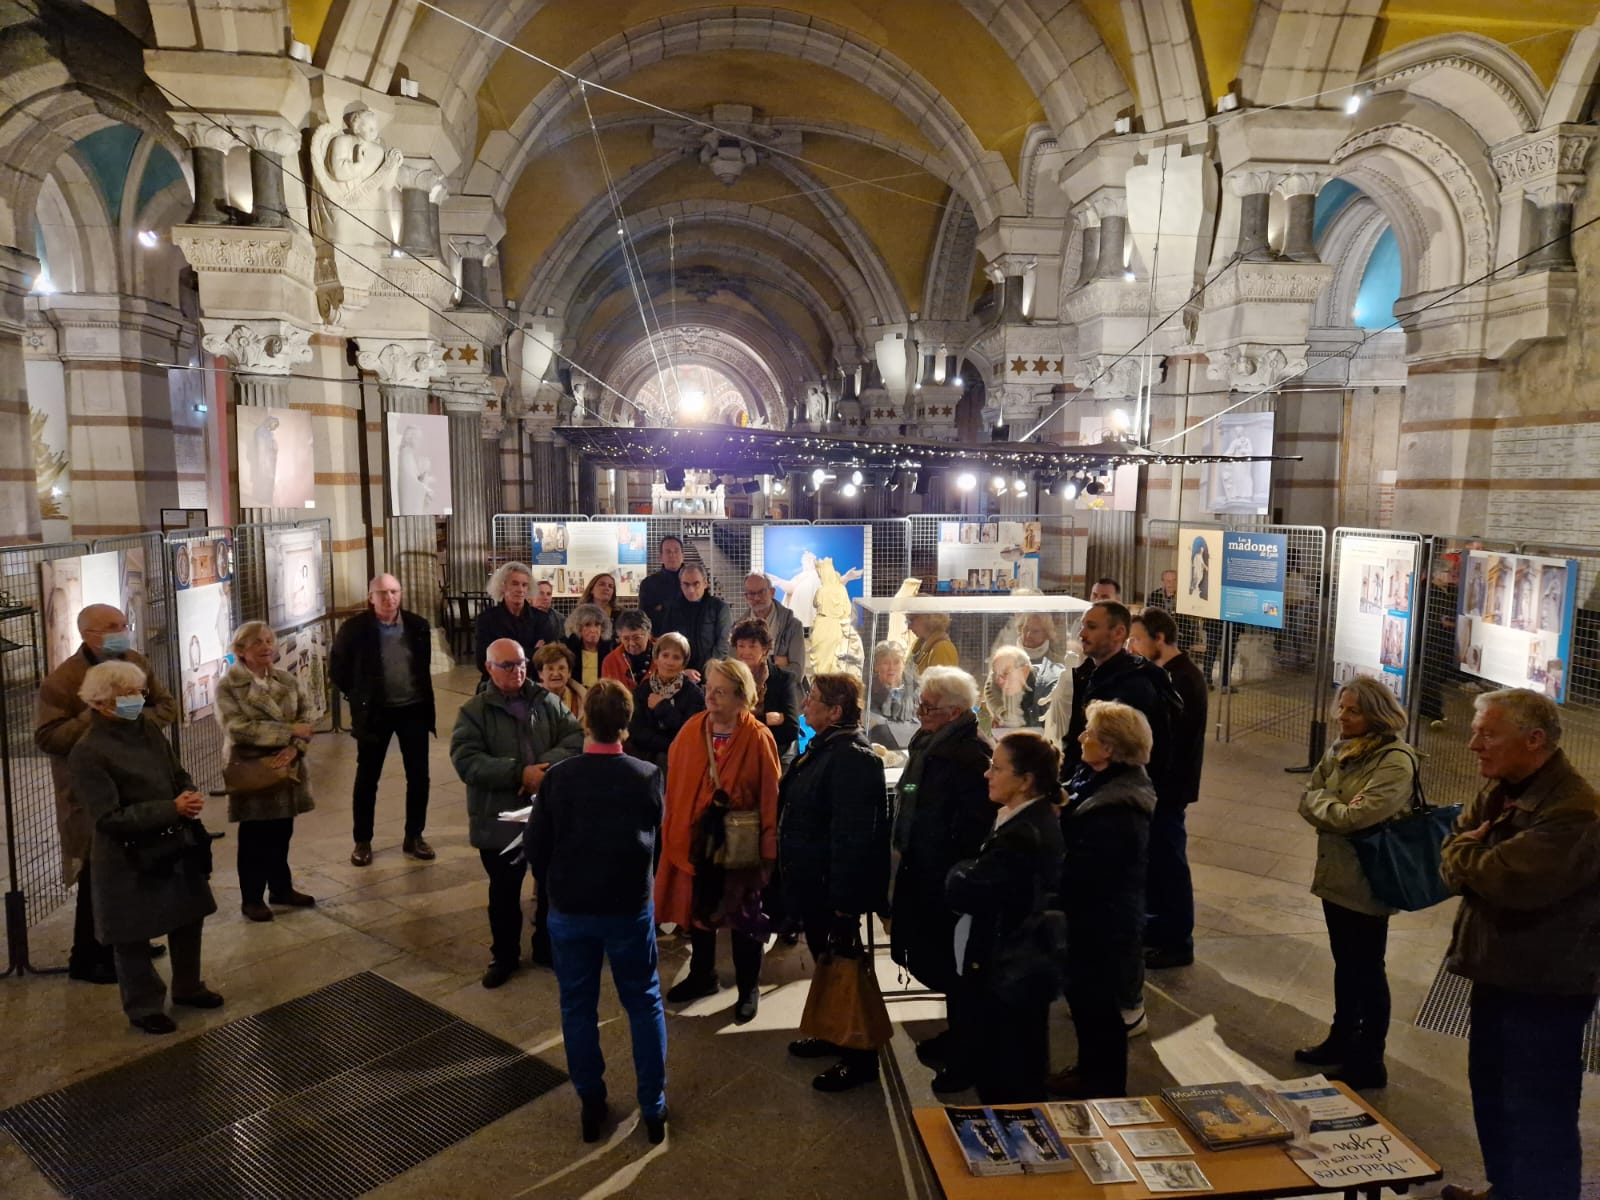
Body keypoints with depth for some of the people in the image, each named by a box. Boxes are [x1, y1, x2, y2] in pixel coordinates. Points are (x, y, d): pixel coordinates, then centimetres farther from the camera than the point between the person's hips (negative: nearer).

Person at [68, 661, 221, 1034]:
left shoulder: (148, 729, 2)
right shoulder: (87, 753, -20)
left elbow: (179, 774, 10)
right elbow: (108, 818, -23)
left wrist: (189, 797, -13)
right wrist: (171, 809, -28)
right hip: (127, 859, -7)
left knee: (188, 918, 19)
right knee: (133, 938, 9)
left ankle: (187, 988, 39)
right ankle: (144, 1007, 27)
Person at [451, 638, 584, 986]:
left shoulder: (548, 702, 2)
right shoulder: (473, 711, -7)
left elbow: (578, 737, -7)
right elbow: (466, 761, -18)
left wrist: (547, 765, -24)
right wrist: (520, 773, -26)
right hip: (500, 820, -2)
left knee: (553, 887, 16)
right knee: (504, 893, 14)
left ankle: (547, 948, 37)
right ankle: (504, 956, 33)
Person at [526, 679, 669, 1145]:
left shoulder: (557, 778, -15)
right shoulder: (648, 777, -13)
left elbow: (536, 848, -7)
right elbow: (655, 840, 0)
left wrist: (558, 887, 11)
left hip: (569, 910, 0)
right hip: (631, 908, 0)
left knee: (578, 1008, 16)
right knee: (644, 1005, 14)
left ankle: (591, 1107, 27)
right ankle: (653, 1109, 21)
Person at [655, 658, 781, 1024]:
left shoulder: (759, 739, -16)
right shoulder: (690, 730, -4)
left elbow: (770, 798, -13)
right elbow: (673, 785, 1)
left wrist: (767, 849, -14)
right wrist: (671, 833, -1)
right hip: (695, 839, 4)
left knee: (743, 918, 11)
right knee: (698, 910, 19)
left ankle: (748, 988, 30)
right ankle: (702, 975, 40)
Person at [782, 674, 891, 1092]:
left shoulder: (852, 758, -25)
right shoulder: (824, 747, 7)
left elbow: (853, 836, -28)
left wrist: (843, 902, -27)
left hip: (835, 890, -10)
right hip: (815, 884, 10)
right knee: (827, 963, 23)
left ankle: (860, 1057, 19)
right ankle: (834, 1033, 40)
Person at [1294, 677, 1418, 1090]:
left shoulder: (1395, 761, -20)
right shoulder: (1340, 750, 5)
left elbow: (1356, 817, -27)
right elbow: (1307, 802, 5)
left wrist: (1320, 801, -10)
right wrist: (1336, 808, -14)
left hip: (1366, 883, -8)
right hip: (1335, 874, 8)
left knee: (1367, 972, 6)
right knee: (1345, 964, 22)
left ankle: (1369, 1063, 20)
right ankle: (1342, 1040, 38)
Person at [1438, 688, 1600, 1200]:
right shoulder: (1499, 790, 6)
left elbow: (1511, 880, -32)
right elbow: (1454, 857, 5)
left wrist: (1465, 853, -13)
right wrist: (1479, 863, -18)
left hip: (1546, 989, -10)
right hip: (1498, 972, 10)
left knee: (1538, 1118, 1)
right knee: (1491, 1091, 23)